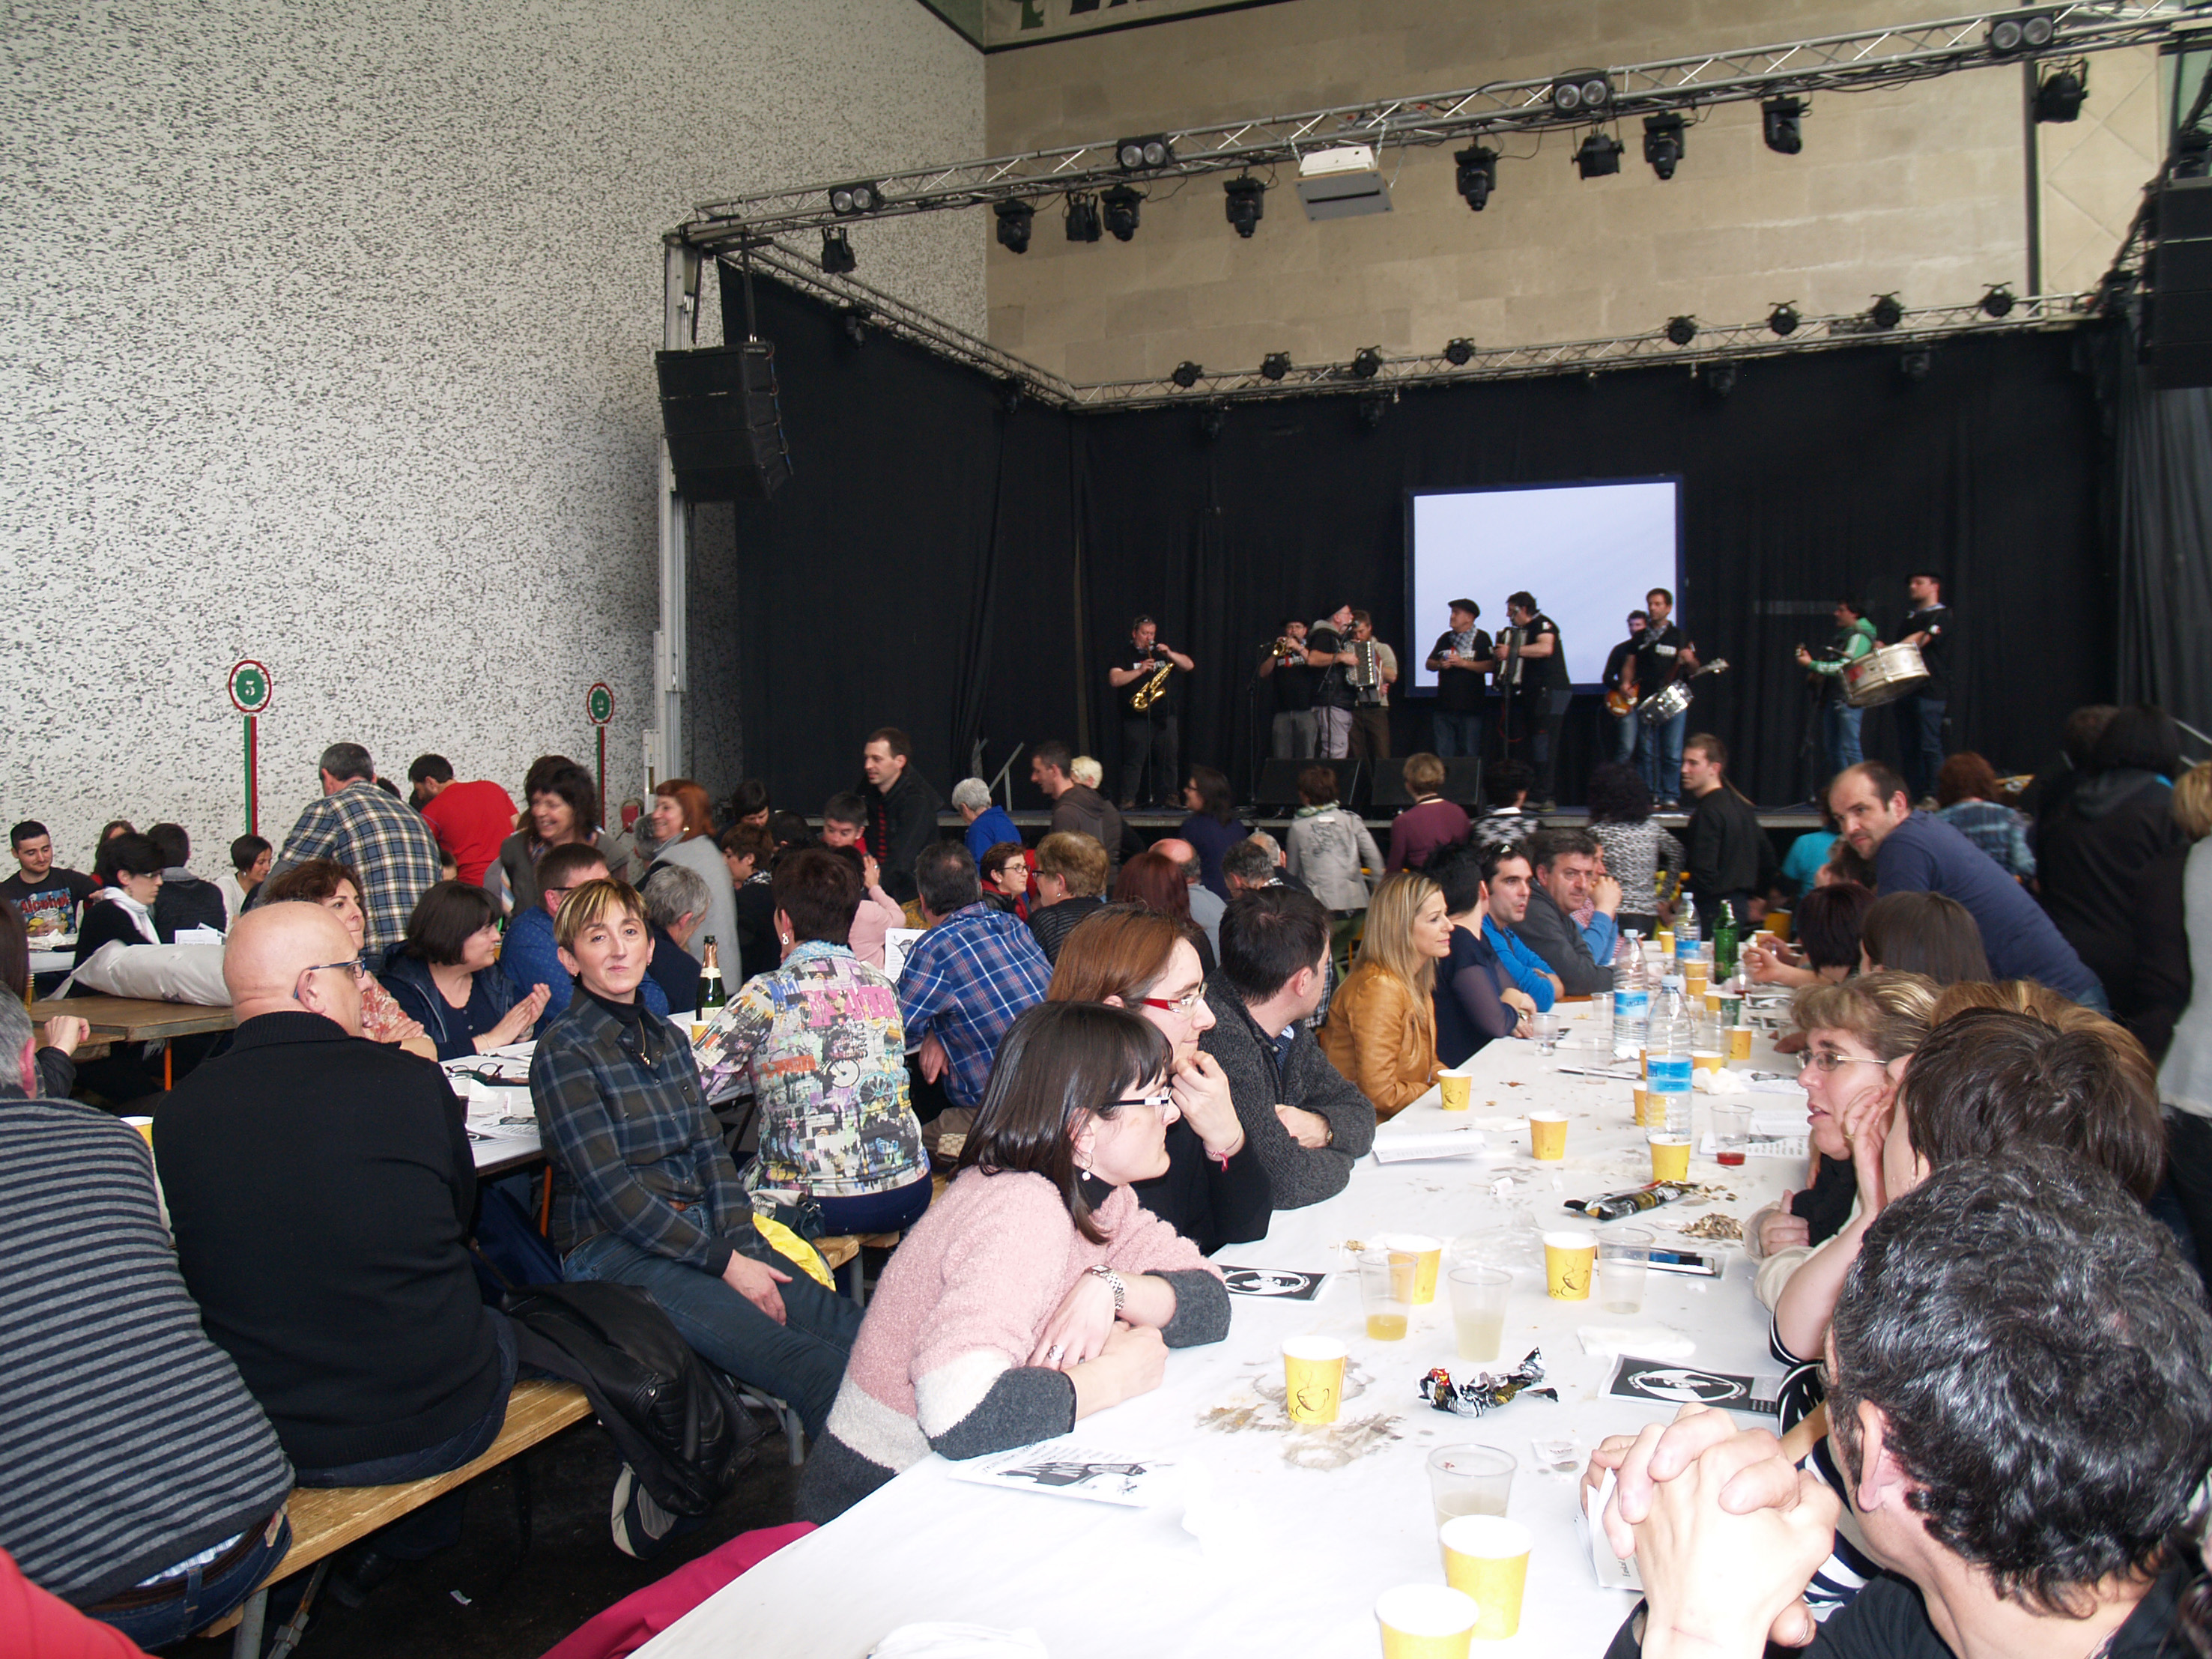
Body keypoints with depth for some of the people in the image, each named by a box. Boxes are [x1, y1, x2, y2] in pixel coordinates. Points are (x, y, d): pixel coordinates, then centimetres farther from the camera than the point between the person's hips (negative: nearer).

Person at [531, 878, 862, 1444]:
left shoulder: (668, 1038, 15)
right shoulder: (565, 1051, -7)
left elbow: (711, 1154, 12)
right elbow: (610, 1190, -13)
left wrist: (742, 1244, -5)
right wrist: (724, 1262, -15)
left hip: (699, 1229, 7)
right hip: (615, 1250, -7)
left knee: (851, 1329, -16)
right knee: (810, 1364, -25)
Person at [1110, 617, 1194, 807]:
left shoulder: (1163, 651, 17)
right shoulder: (1125, 655, 6)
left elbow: (1189, 666, 8)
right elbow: (1114, 680, -9)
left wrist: (1170, 654, -8)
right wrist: (1139, 671, -18)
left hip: (1165, 717, 4)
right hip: (1137, 718, -4)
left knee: (1168, 759, 3)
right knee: (1134, 760, -8)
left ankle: (1169, 797, 7)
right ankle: (1128, 800, -8)